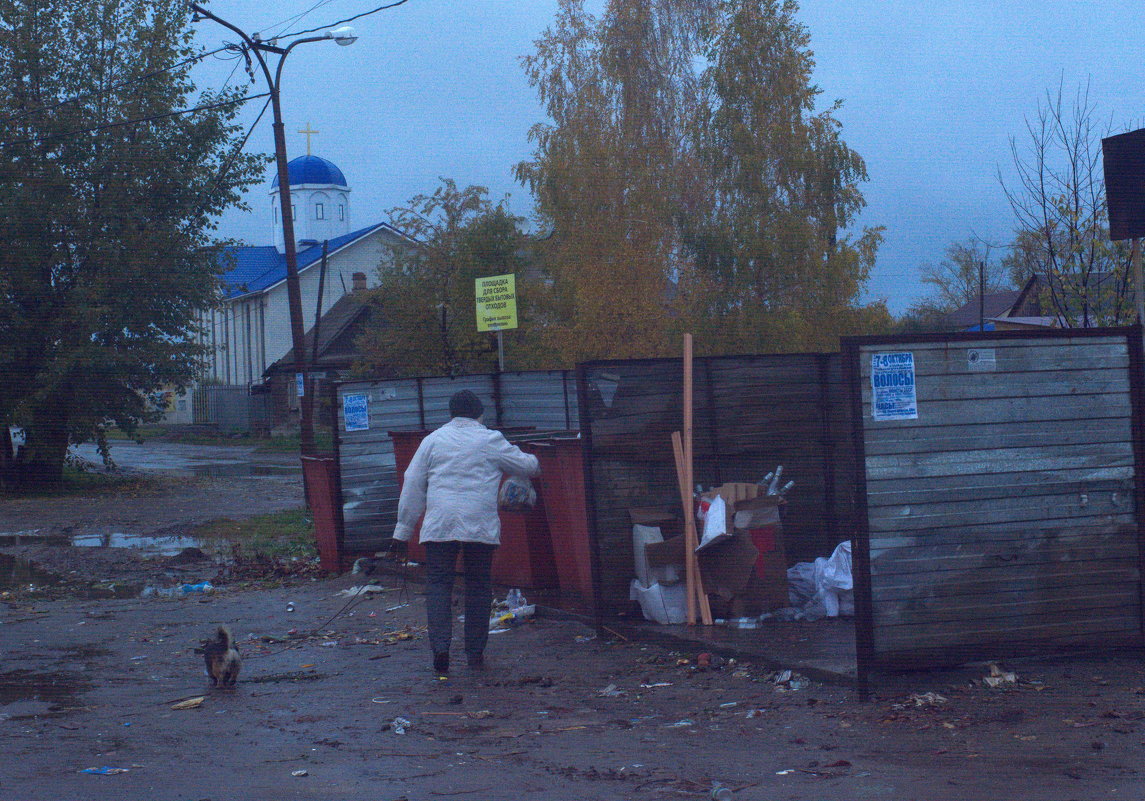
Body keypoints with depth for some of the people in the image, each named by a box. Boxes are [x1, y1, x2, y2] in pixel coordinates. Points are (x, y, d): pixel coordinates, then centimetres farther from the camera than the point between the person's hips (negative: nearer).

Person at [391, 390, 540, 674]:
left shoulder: (433, 441, 8)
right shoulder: (491, 441, 5)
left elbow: (413, 485, 9)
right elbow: (525, 465, 18)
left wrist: (404, 528, 14)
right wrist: (534, 462, 43)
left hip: (439, 526, 0)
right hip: (480, 527, 0)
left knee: (438, 585, 2)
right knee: (479, 586, 10)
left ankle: (440, 647, -14)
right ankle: (475, 653, 13)